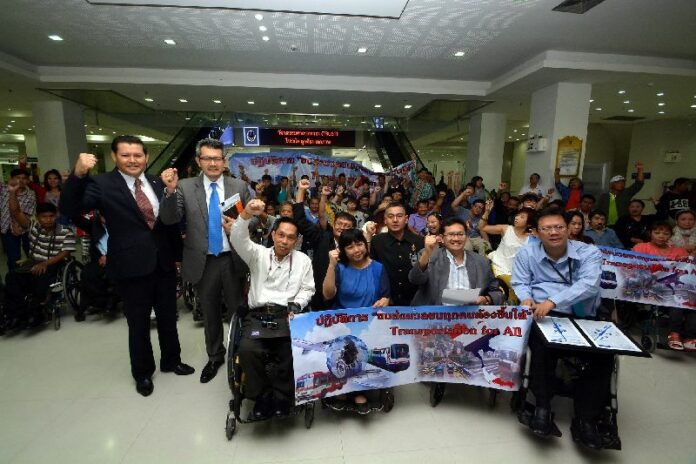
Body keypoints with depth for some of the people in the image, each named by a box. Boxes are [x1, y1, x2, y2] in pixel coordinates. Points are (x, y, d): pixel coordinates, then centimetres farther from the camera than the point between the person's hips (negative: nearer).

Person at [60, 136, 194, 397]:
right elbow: (69, 210, -20)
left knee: (168, 318, 19)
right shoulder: (102, 185, -8)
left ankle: (171, 361, 41)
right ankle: (143, 373, 36)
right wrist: (78, 175, -34)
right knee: (138, 325, 13)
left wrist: (178, 255, 10)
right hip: (131, 266, -4)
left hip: (164, 263, 4)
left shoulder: (157, 183, 4)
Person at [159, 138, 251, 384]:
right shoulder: (185, 187, -2)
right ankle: (214, 357, 39)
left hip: (232, 260, 0)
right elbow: (169, 219, -10)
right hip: (203, 262, 1)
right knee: (210, 314, 17)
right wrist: (170, 191, -25)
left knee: (237, 310, 13)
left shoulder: (239, 186, -1)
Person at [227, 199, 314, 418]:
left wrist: (296, 306, -7)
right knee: (247, 349, -29)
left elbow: (307, 289, 13)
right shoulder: (258, 254, 9)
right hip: (258, 315, 0)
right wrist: (246, 214, -28)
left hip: (287, 315, 0)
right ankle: (262, 396, -5)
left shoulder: (303, 260, 13)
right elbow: (238, 239, -10)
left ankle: (281, 396, -5)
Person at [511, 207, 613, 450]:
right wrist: (527, 299, -19)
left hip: (582, 319, 1)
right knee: (542, 344, -31)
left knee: (604, 355, -23)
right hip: (545, 317, -1)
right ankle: (542, 407, -15)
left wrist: (552, 301, -30)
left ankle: (586, 419, -8)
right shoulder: (527, 254, 8)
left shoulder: (589, 253, 1)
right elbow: (520, 283, 6)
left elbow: (588, 285, -16)